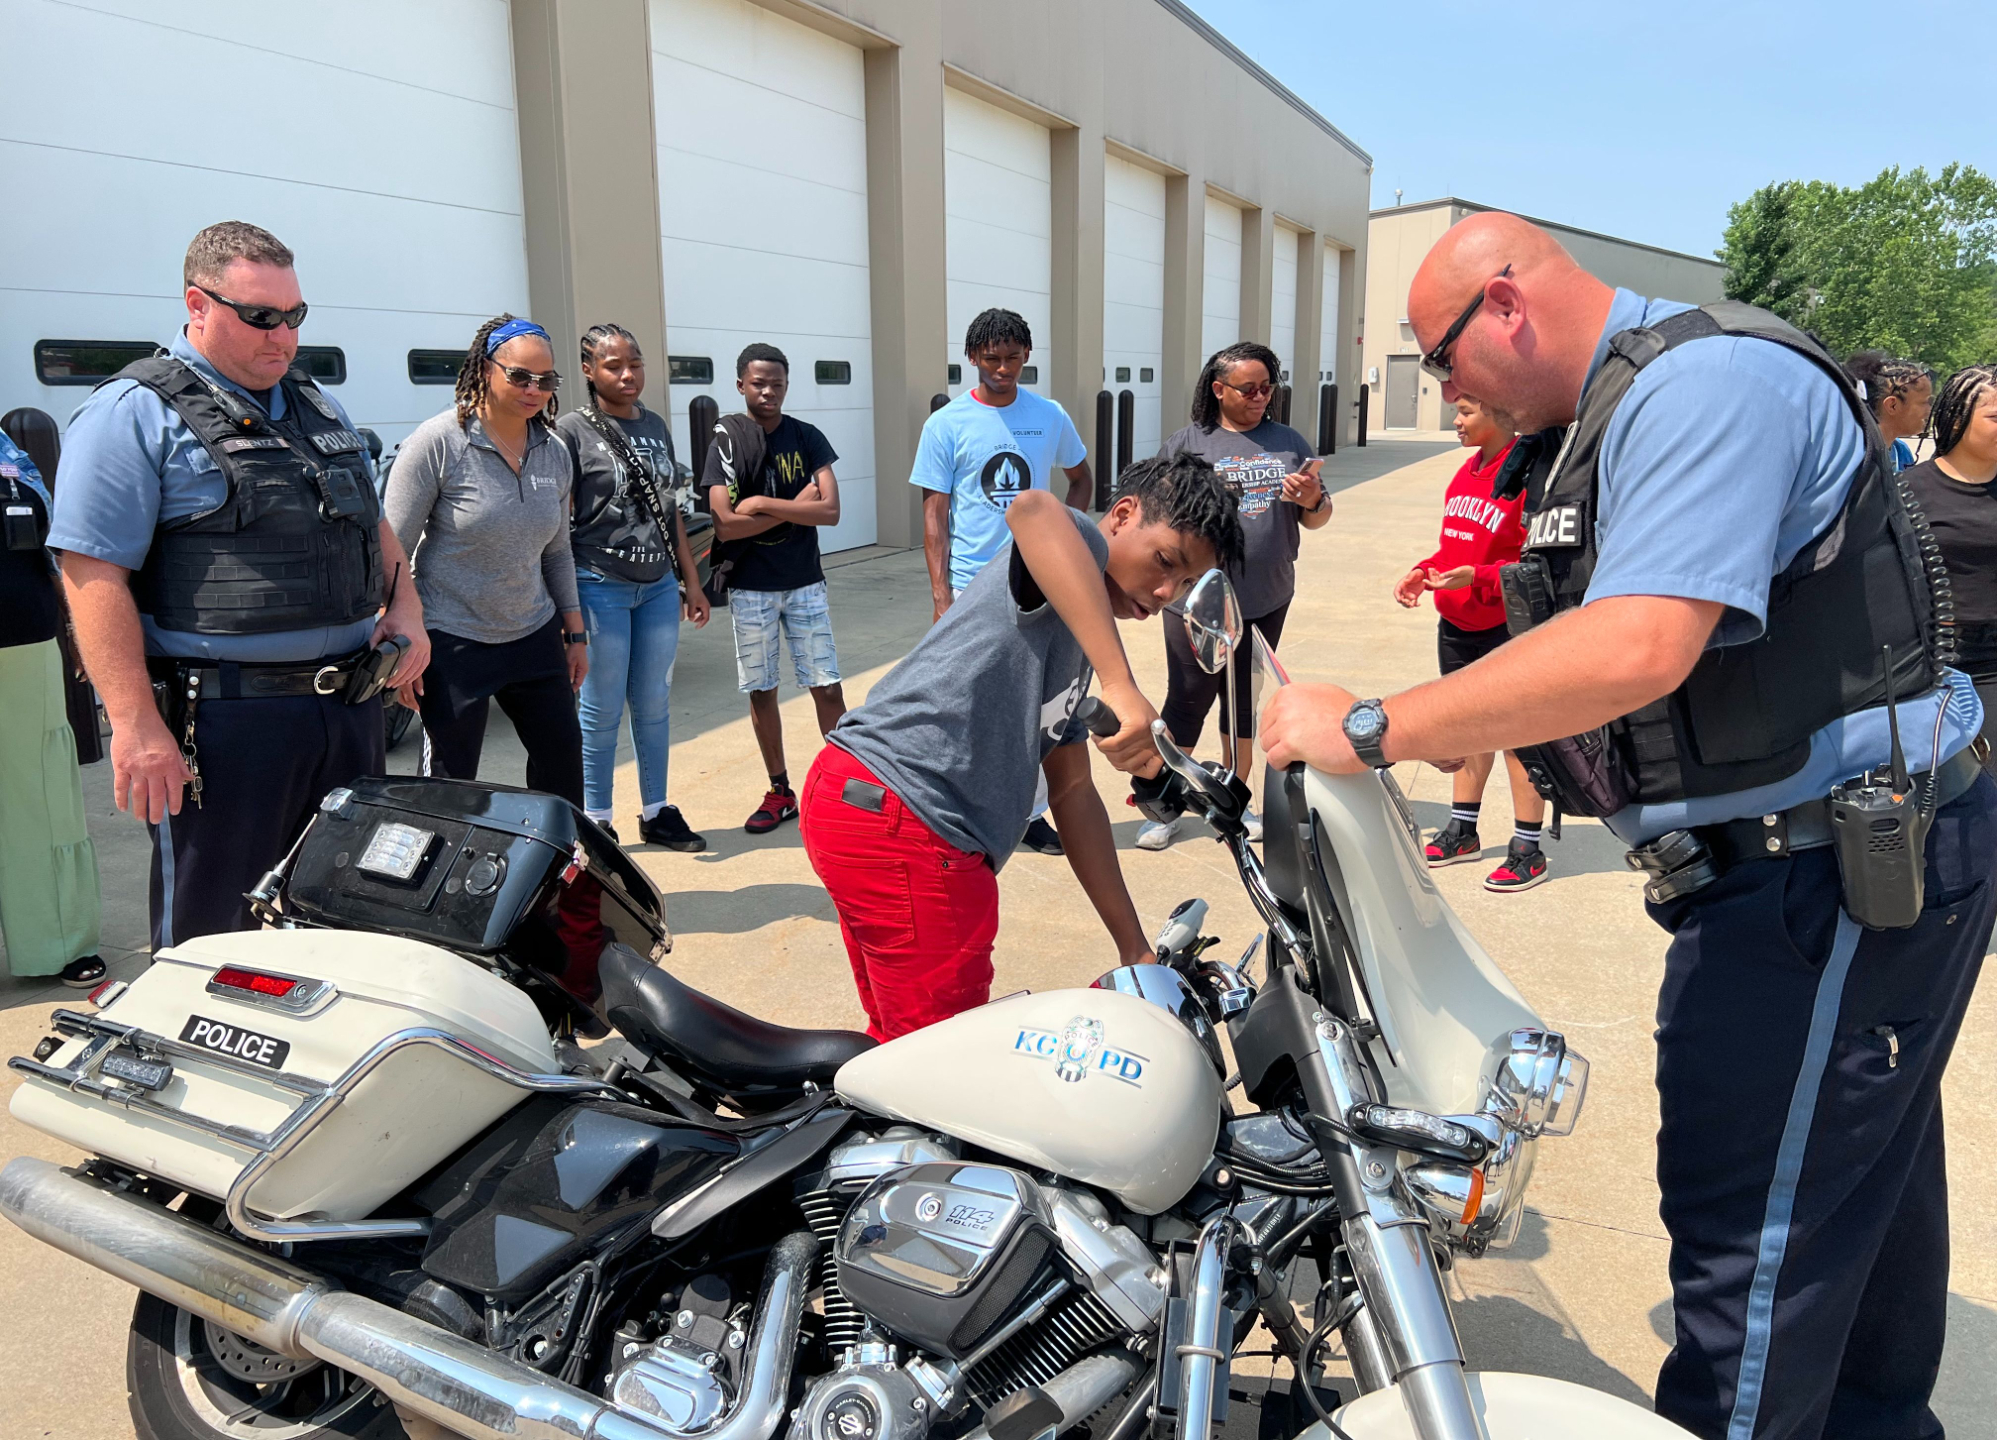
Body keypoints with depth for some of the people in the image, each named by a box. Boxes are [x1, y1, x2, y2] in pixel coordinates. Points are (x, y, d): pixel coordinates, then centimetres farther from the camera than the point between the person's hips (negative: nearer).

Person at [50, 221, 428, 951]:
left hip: (349, 705, 7)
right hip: (225, 720, -7)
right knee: (214, 938, 2)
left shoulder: (319, 406, 17)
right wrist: (135, 725, -21)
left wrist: (404, 605, 8)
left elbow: (372, 521, 27)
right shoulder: (134, 413, -7)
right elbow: (94, 571, -14)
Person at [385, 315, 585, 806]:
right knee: (449, 784, 1)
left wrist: (575, 633, 14)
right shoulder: (438, 442, -14)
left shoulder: (553, 452, 4)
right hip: (453, 641, -6)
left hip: (535, 637, 6)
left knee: (562, 756, 12)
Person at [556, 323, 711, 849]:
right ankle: (596, 823, 14)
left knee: (654, 704, 12)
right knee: (602, 709, 2)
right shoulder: (572, 430, -6)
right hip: (601, 587, -5)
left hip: (659, 586, 5)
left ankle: (656, 813, 24)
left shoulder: (655, 425, 11)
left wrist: (691, 581, 16)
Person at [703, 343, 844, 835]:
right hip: (749, 588, 0)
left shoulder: (808, 438, 0)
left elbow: (830, 511, -12)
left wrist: (762, 503, -17)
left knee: (827, 688, 0)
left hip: (804, 582, 1)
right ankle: (780, 792, 21)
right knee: (760, 691, 8)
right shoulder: (727, 439, -4)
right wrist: (795, 506, -13)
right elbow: (725, 526, -14)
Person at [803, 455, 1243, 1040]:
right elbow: (1034, 511, -32)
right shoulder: (1075, 551, -5)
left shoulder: (1074, 640, 23)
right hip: (901, 822, -10)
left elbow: (1072, 790, 23)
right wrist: (1123, 688, -40)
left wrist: (1135, 949, 21)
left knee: (902, 1044, 23)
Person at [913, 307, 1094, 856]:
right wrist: (941, 597, -11)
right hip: (972, 589, -3)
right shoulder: (946, 425, -3)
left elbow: (1081, 478, 21)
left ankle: (1031, 813, 21)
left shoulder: (1050, 416, 5)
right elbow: (935, 515, -4)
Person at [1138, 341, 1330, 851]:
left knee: (1246, 701, 14)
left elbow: (1318, 520, 13)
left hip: (1266, 599, 4)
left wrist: (1313, 500, -9)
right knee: (1188, 701, 1)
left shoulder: (1288, 442, 10)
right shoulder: (1188, 443, 0)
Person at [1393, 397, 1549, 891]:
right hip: (1456, 624, 8)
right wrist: (1424, 572, 3)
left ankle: (1528, 849, 12)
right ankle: (1462, 831, 30)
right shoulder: (1467, 471, 10)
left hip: (1508, 628, -8)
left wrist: (1477, 578, -27)